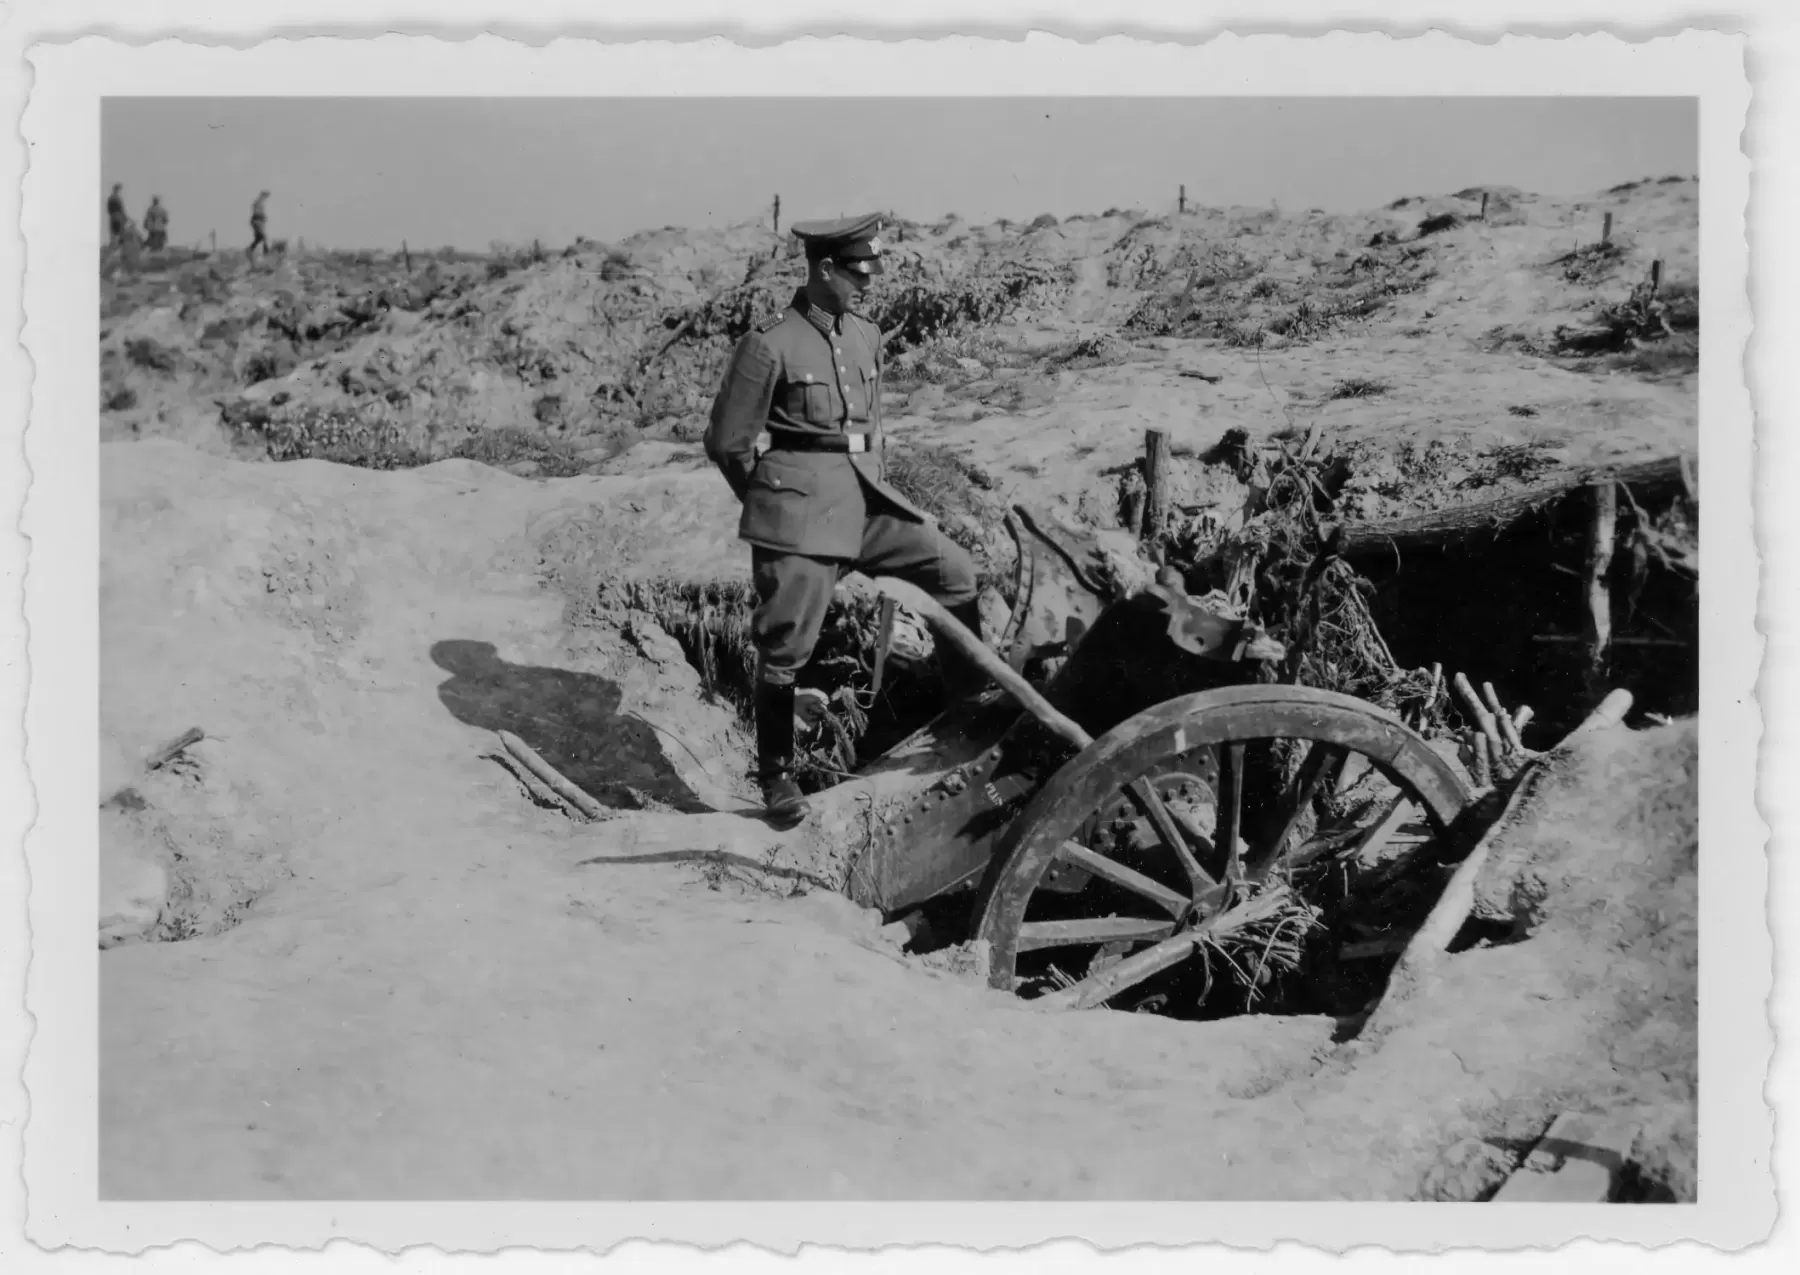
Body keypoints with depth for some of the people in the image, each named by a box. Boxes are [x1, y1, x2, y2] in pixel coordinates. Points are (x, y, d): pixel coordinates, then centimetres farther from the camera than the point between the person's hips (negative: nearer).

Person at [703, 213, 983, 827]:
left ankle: (968, 700, 19)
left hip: (865, 493, 7)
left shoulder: (866, 336, 10)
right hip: (802, 505, -7)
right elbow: (726, 443, -5)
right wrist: (775, 504, 6)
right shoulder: (770, 344, -11)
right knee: (786, 645, -3)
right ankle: (776, 776, 12)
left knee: (955, 569, 2)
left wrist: (877, 485, 17)